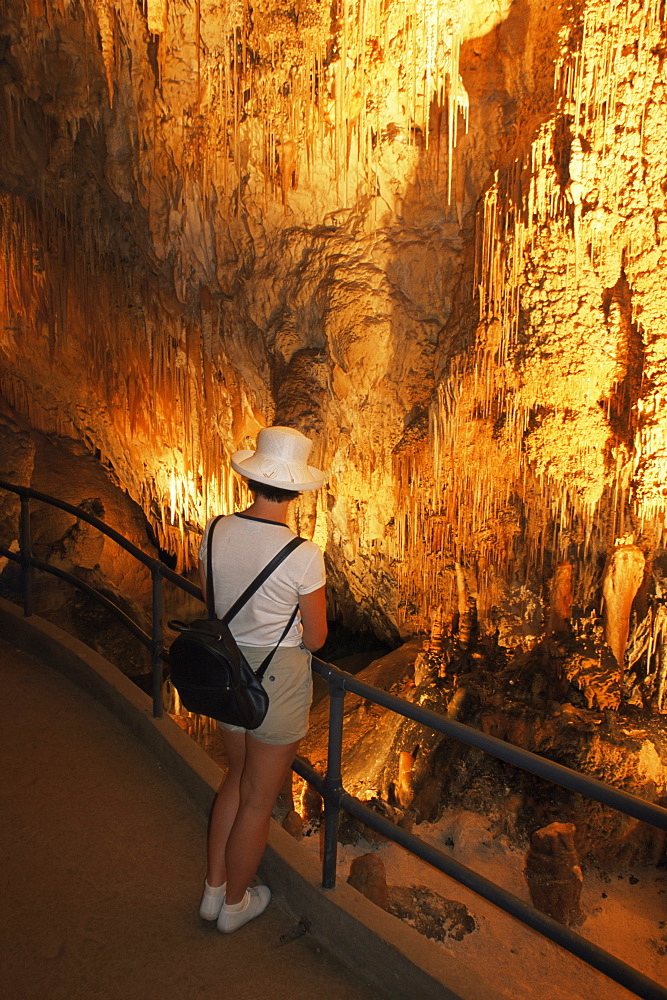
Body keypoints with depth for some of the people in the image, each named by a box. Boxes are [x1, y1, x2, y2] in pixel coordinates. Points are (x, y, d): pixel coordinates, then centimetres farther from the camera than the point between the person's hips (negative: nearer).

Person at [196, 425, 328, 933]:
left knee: (238, 776, 28)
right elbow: (316, 639, -13)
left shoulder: (216, 533, -9)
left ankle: (213, 889, 42)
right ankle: (235, 904, 38)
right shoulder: (303, 555, -24)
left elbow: (212, 603, 5)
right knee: (259, 798, 16)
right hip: (279, 679, -5)